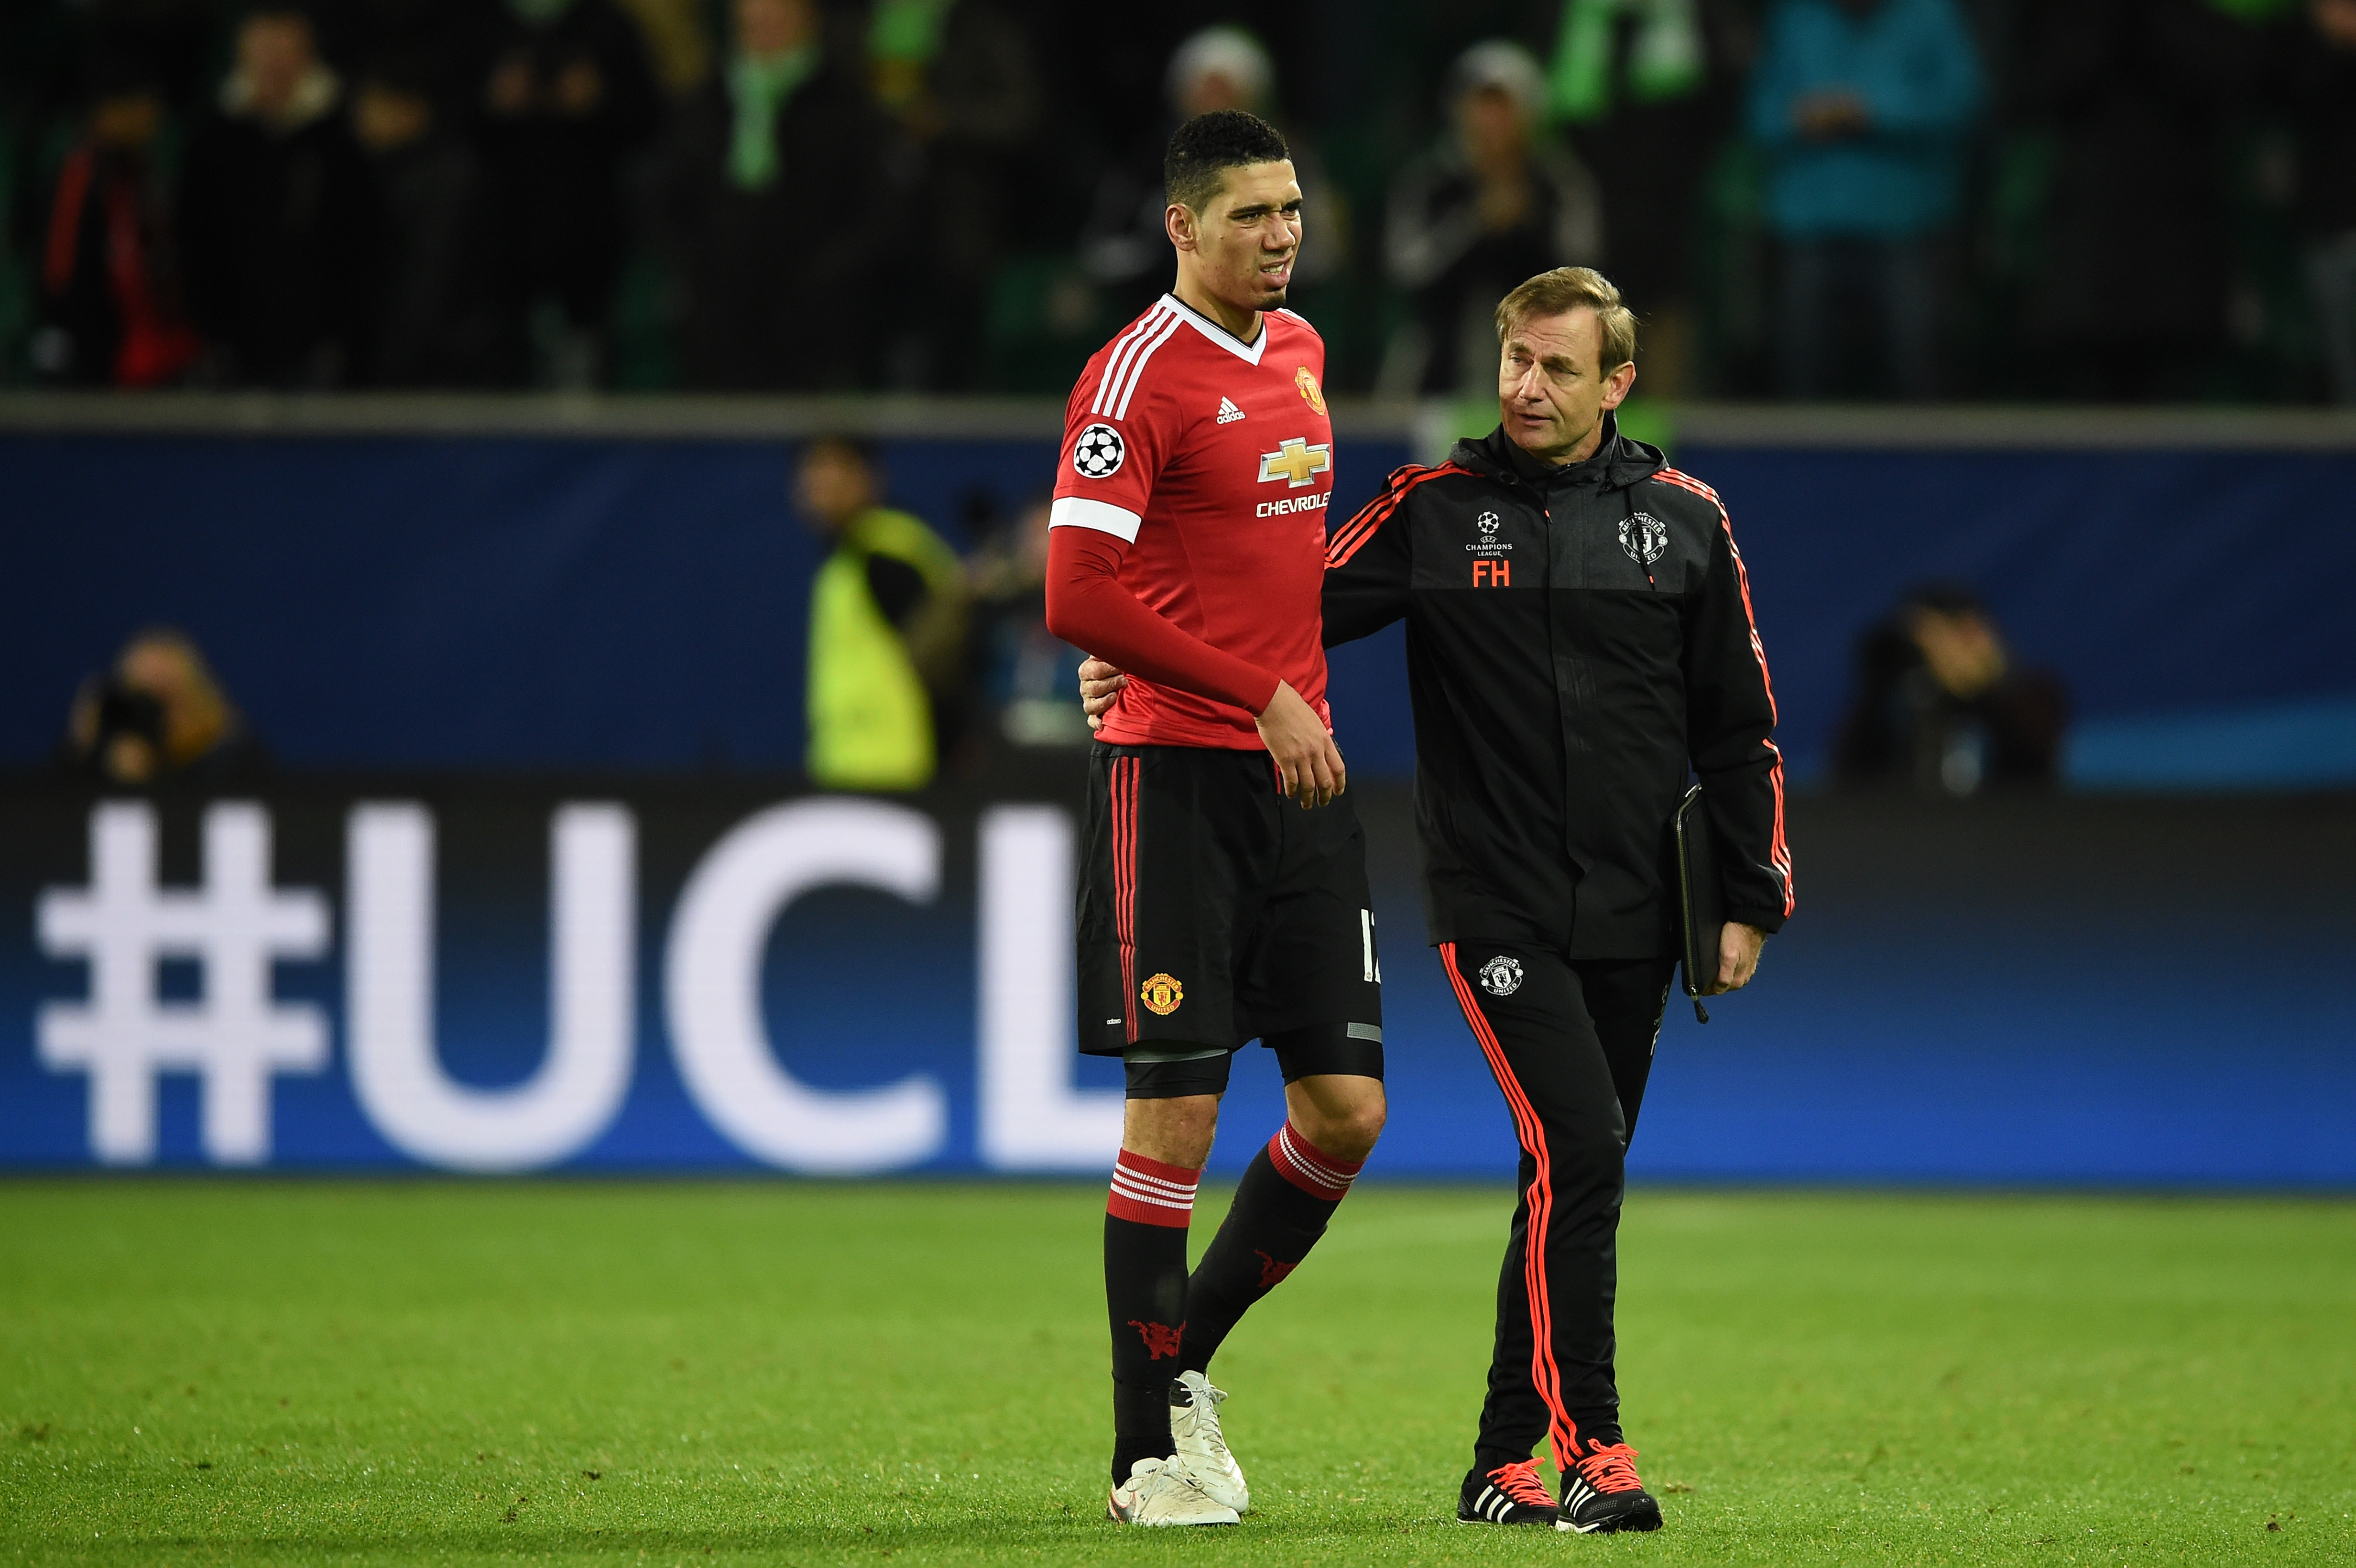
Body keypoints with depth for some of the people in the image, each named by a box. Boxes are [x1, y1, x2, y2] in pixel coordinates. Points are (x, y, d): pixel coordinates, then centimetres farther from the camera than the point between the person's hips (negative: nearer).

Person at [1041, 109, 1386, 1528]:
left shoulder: (1299, 348, 14)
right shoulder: (1142, 372, -11)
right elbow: (1078, 598, -19)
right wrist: (1262, 695, -18)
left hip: (1301, 773, 7)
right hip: (1175, 775, -7)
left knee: (1348, 1107, 3)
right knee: (1176, 1115, -5)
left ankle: (1187, 1350, 23)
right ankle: (1152, 1451, 4)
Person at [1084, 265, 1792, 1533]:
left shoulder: (1682, 520, 7)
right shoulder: (1436, 510, 1)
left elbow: (1738, 724, 12)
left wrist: (1749, 898, 8)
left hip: (1634, 915, 3)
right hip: (1498, 905, -3)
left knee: (1578, 1185, 7)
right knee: (1577, 1155, -17)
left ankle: (1504, 1464, 16)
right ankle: (1590, 1453, -18)